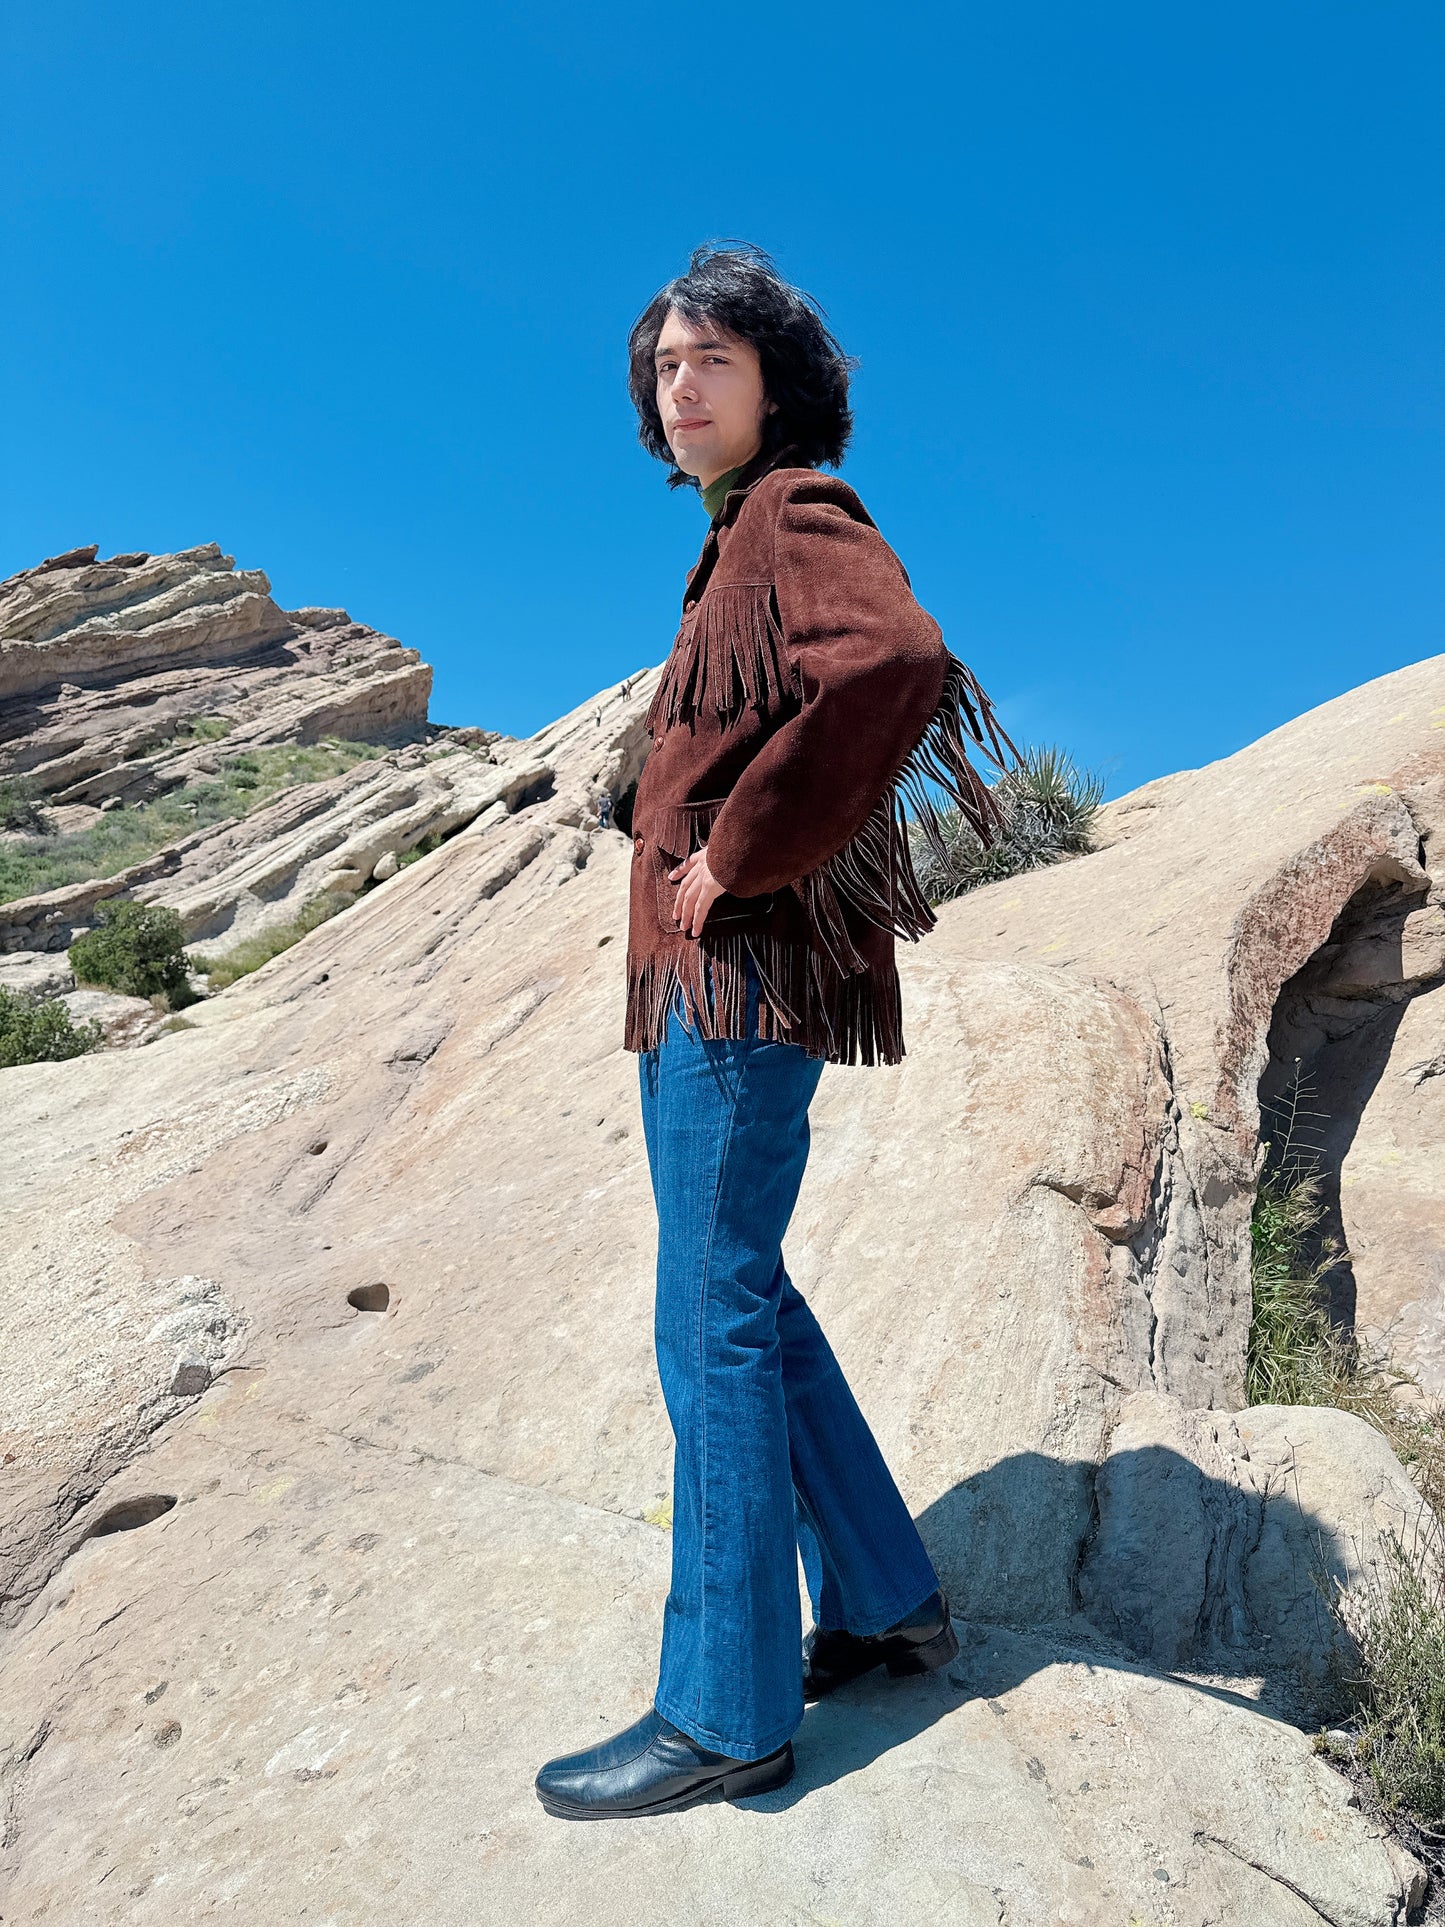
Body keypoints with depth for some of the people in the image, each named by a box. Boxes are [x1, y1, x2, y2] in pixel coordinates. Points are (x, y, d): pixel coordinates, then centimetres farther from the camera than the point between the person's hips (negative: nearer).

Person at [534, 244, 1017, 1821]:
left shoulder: (797, 514, -6)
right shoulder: (742, 541, 22)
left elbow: (896, 657, -28)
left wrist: (736, 858, -21)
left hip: (744, 973, -10)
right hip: (712, 977, 10)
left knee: (712, 1318, -5)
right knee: (743, 1297, 15)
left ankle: (725, 1715, 11)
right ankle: (887, 1605, 29)